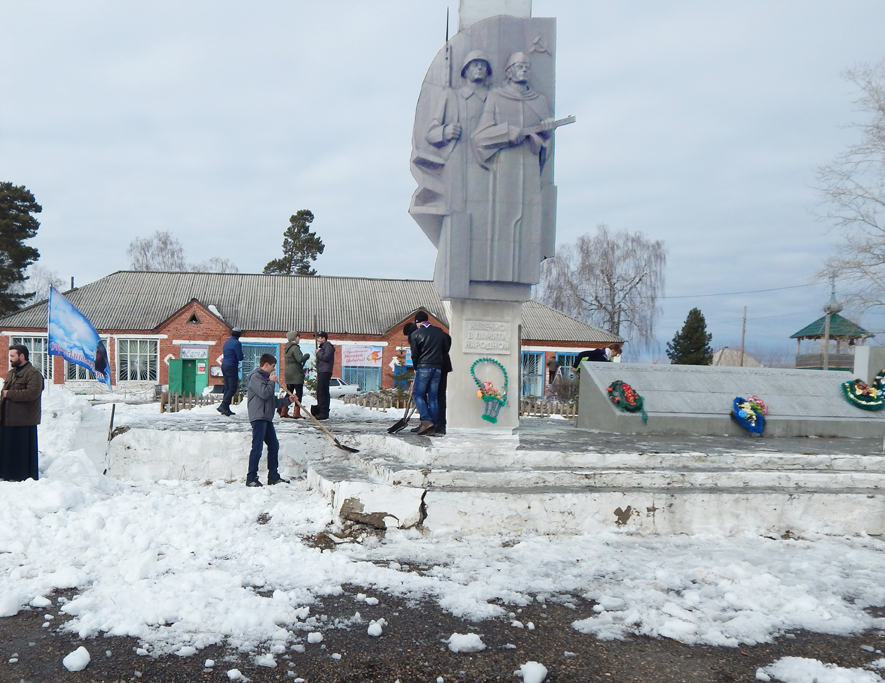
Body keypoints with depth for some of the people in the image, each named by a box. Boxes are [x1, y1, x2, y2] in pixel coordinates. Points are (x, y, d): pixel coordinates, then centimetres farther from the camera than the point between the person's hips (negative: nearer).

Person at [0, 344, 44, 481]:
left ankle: (26, 477, 4)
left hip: (24, 420, -9)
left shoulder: (33, 373, -10)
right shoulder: (11, 373, 19)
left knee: (23, 450, -3)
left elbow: (32, 393, -23)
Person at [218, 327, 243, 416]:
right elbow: (240, 358, -15)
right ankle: (223, 406, -17)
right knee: (233, 388, -7)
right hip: (231, 367, -9)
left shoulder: (227, 342, 14)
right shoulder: (236, 343, -13)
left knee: (227, 388, 10)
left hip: (224, 365, 9)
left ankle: (226, 409, 10)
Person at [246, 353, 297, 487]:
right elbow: (264, 393, -20)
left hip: (267, 418, 10)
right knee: (257, 447, -10)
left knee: (274, 446, 10)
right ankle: (251, 478, -5)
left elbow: (273, 401, 25)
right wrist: (272, 382, -6)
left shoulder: (266, 378, 24)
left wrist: (288, 400, 16)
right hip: (258, 417, -10)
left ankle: (273, 476, 16)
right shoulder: (256, 377, -5)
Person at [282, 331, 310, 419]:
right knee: (299, 392, -5)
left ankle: (283, 411, 15)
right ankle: (296, 413, -10)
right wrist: (307, 355, -6)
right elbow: (300, 359, -23)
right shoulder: (295, 348, -15)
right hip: (296, 373, -9)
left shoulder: (287, 348, 15)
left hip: (289, 373, 9)